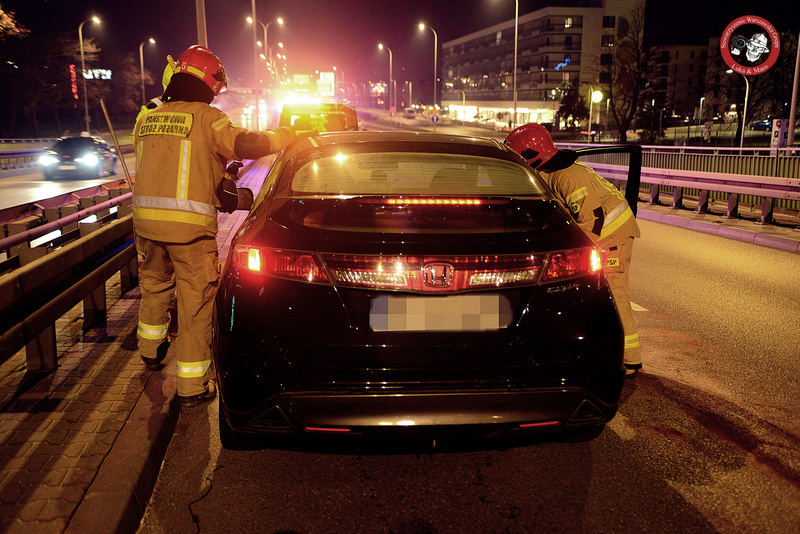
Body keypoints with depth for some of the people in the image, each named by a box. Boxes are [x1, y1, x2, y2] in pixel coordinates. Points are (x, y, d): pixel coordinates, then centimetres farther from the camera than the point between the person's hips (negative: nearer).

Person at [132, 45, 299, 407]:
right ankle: (192, 387, 7)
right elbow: (245, 145, -18)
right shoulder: (206, 118, -7)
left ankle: (150, 350, 49)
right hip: (189, 225, -6)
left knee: (154, 286, 27)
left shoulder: (146, 119, 13)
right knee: (195, 302, 2)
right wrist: (281, 137, -1)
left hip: (145, 217, 6)